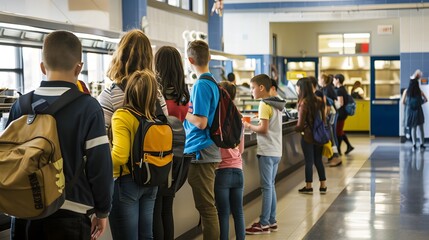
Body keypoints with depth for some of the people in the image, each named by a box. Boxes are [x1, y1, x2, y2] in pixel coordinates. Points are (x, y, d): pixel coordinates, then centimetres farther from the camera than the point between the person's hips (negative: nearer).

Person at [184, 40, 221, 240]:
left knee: (206, 206, -3)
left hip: (200, 154, -9)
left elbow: (201, 122, -20)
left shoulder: (201, 85, -16)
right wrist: (187, 111, 14)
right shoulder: (213, 83, 12)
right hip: (210, 152, 9)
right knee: (208, 206, 16)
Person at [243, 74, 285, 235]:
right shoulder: (276, 104, 13)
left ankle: (264, 224, -1)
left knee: (266, 187, -5)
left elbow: (264, 129, -20)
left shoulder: (264, 105, -14)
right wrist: (254, 126, 10)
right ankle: (271, 221, 18)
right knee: (271, 186, 13)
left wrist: (249, 126, -6)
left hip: (267, 151, -9)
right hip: (276, 151, 9)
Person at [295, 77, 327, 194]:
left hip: (308, 136, -6)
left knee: (309, 161, 5)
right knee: (318, 160, 15)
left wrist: (295, 129, 2)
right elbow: (323, 118, 8)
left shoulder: (304, 103, -18)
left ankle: (308, 186, 16)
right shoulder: (319, 100, 2)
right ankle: (323, 185, 19)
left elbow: (301, 124, -18)